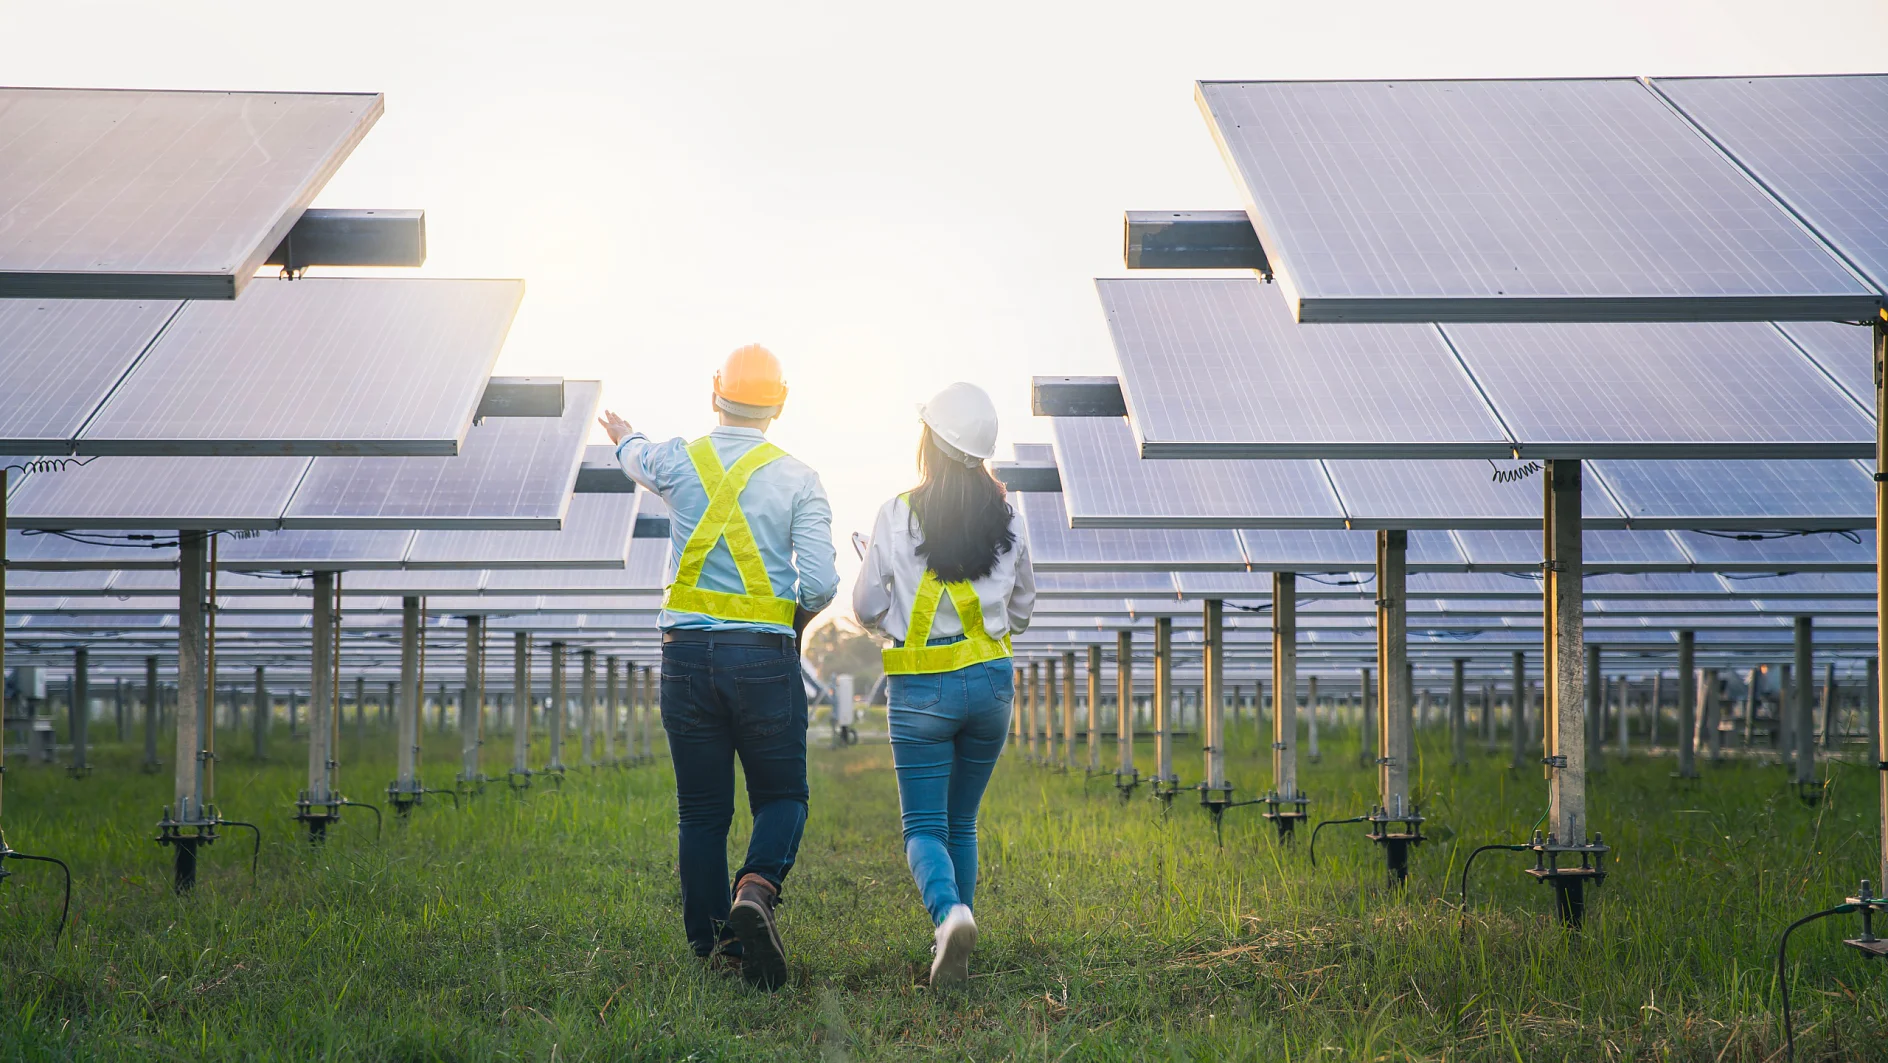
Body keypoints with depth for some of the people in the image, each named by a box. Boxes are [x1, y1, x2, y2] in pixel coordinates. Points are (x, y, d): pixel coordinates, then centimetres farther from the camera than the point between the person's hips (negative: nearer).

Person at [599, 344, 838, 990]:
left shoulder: (678, 462, 3)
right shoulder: (799, 481, -4)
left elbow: (641, 462, 29)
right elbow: (820, 584, -10)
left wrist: (625, 440, 54)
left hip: (687, 652, 2)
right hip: (764, 657, -2)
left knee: (701, 811, 9)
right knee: (782, 798, 9)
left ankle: (713, 944, 8)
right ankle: (757, 888, -19)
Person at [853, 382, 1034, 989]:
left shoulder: (899, 514, -8)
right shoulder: (1007, 520, 2)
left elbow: (866, 607, -3)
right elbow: (1022, 610, 13)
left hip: (921, 688, -3)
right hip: (991, 682, 3)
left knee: (925, 827, -1)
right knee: (962, 823, 16)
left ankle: (949, 913, -28)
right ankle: (953, 948, 15)